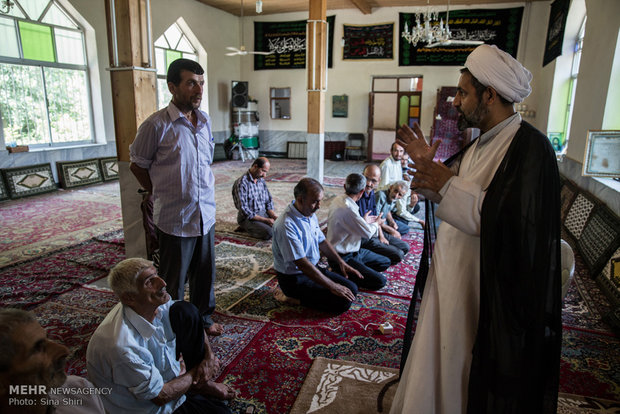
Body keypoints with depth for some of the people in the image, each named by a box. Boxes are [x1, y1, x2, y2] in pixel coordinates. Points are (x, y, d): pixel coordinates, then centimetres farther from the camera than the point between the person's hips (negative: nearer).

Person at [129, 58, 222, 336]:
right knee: (174, 280, 10)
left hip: (206, 213, 6)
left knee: (205, 272, 18)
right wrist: (159, 195, 2)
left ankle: (203, 316, 39)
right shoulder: (156, 125, -13)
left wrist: (206, 193, 11)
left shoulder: (205, 121, 6)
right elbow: (137, 165, -2)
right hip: (175, 217, -5)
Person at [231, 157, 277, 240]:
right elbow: (244, 211, -22)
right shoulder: (241, 183, -17)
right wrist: (265, 220, -22)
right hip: (248, 218, -7)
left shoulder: (261, 180, 7)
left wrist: (274, 216, -8)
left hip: (263, 213, 7)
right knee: (269, 233, -30)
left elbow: (269, 201, 12)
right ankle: (247, 228, -2)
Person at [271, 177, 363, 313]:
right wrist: (332, 286, -24)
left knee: (351, 289, 1)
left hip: (313, 268, 9)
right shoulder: (286, 225, -27)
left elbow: (322, 241, 16)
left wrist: (341, 263, 6)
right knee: (342, 302, -17)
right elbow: (302, 263, -28)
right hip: (294, 279, -9)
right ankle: (294, 297, -5)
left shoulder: (310, 214, 2)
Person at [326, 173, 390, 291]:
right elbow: (368, 233, -20)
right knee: (380, 281, -16)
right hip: (343, 258, -10)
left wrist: (364, 221, 16)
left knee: (385, 262, 18)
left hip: (354, 251, 10)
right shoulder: (348, 209, -30)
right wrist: (376, 224, 0)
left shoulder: (338, 199, 0)